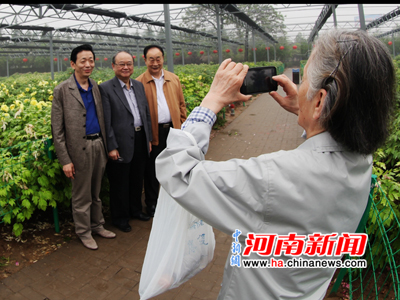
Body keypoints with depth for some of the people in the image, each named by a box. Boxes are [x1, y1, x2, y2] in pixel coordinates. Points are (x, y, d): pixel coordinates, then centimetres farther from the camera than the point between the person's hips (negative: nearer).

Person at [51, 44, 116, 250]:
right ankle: (83, 231, 25)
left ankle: (97, 225, 33)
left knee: (96, 192, 18)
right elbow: (57, 130, -8)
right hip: (80, 149, -5)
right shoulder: (62, 90, -6)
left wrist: (106, 146, 8)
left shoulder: (96, 88, 9)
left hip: (99, 145, 5)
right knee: (81, 196, 8)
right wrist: (65, 160, -11)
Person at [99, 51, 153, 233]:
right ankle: (120, 217, 26)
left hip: (140, 140, 6)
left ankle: (136, 210, 38)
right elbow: (106, 121, -13)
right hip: (122, 144, -6)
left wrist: (148, 139, 11)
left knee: (137, 179, 19)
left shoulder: (139, 85, 11)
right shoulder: (106, 88, -9)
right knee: (120, 183, 9)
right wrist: (112, 147, -16)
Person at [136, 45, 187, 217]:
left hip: (173, 130, 3)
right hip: (153, 133, -3)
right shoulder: (139, 83, -3)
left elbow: (181, 105, 12)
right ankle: (151, 204, 25)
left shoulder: (174, 79, 9)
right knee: (152, 170, 8)